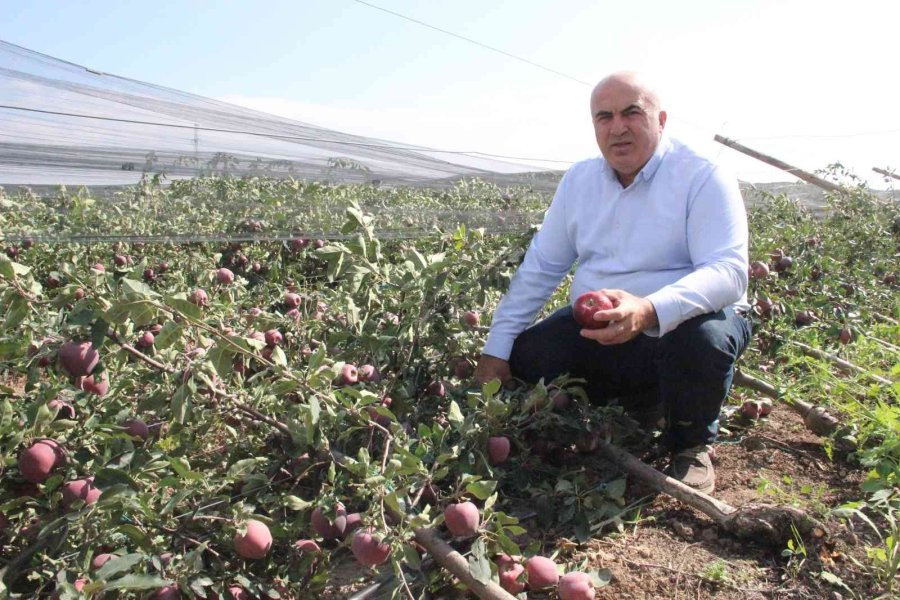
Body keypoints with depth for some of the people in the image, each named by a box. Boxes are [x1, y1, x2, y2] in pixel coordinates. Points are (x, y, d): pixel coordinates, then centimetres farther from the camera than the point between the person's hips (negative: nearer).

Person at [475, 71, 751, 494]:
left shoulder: (703, 177, -13)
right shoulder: (579, 179, 4)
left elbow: (728, 272, -26)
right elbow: (539, 268, 6)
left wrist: (649, 311, -46)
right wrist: (496, 349, -1)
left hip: (682, 323, -5)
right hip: (598, 332, 5)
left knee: (700, 337, -38)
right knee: (524, 355, -15)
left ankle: (691, 446, -4)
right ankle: (641, 406, 8)